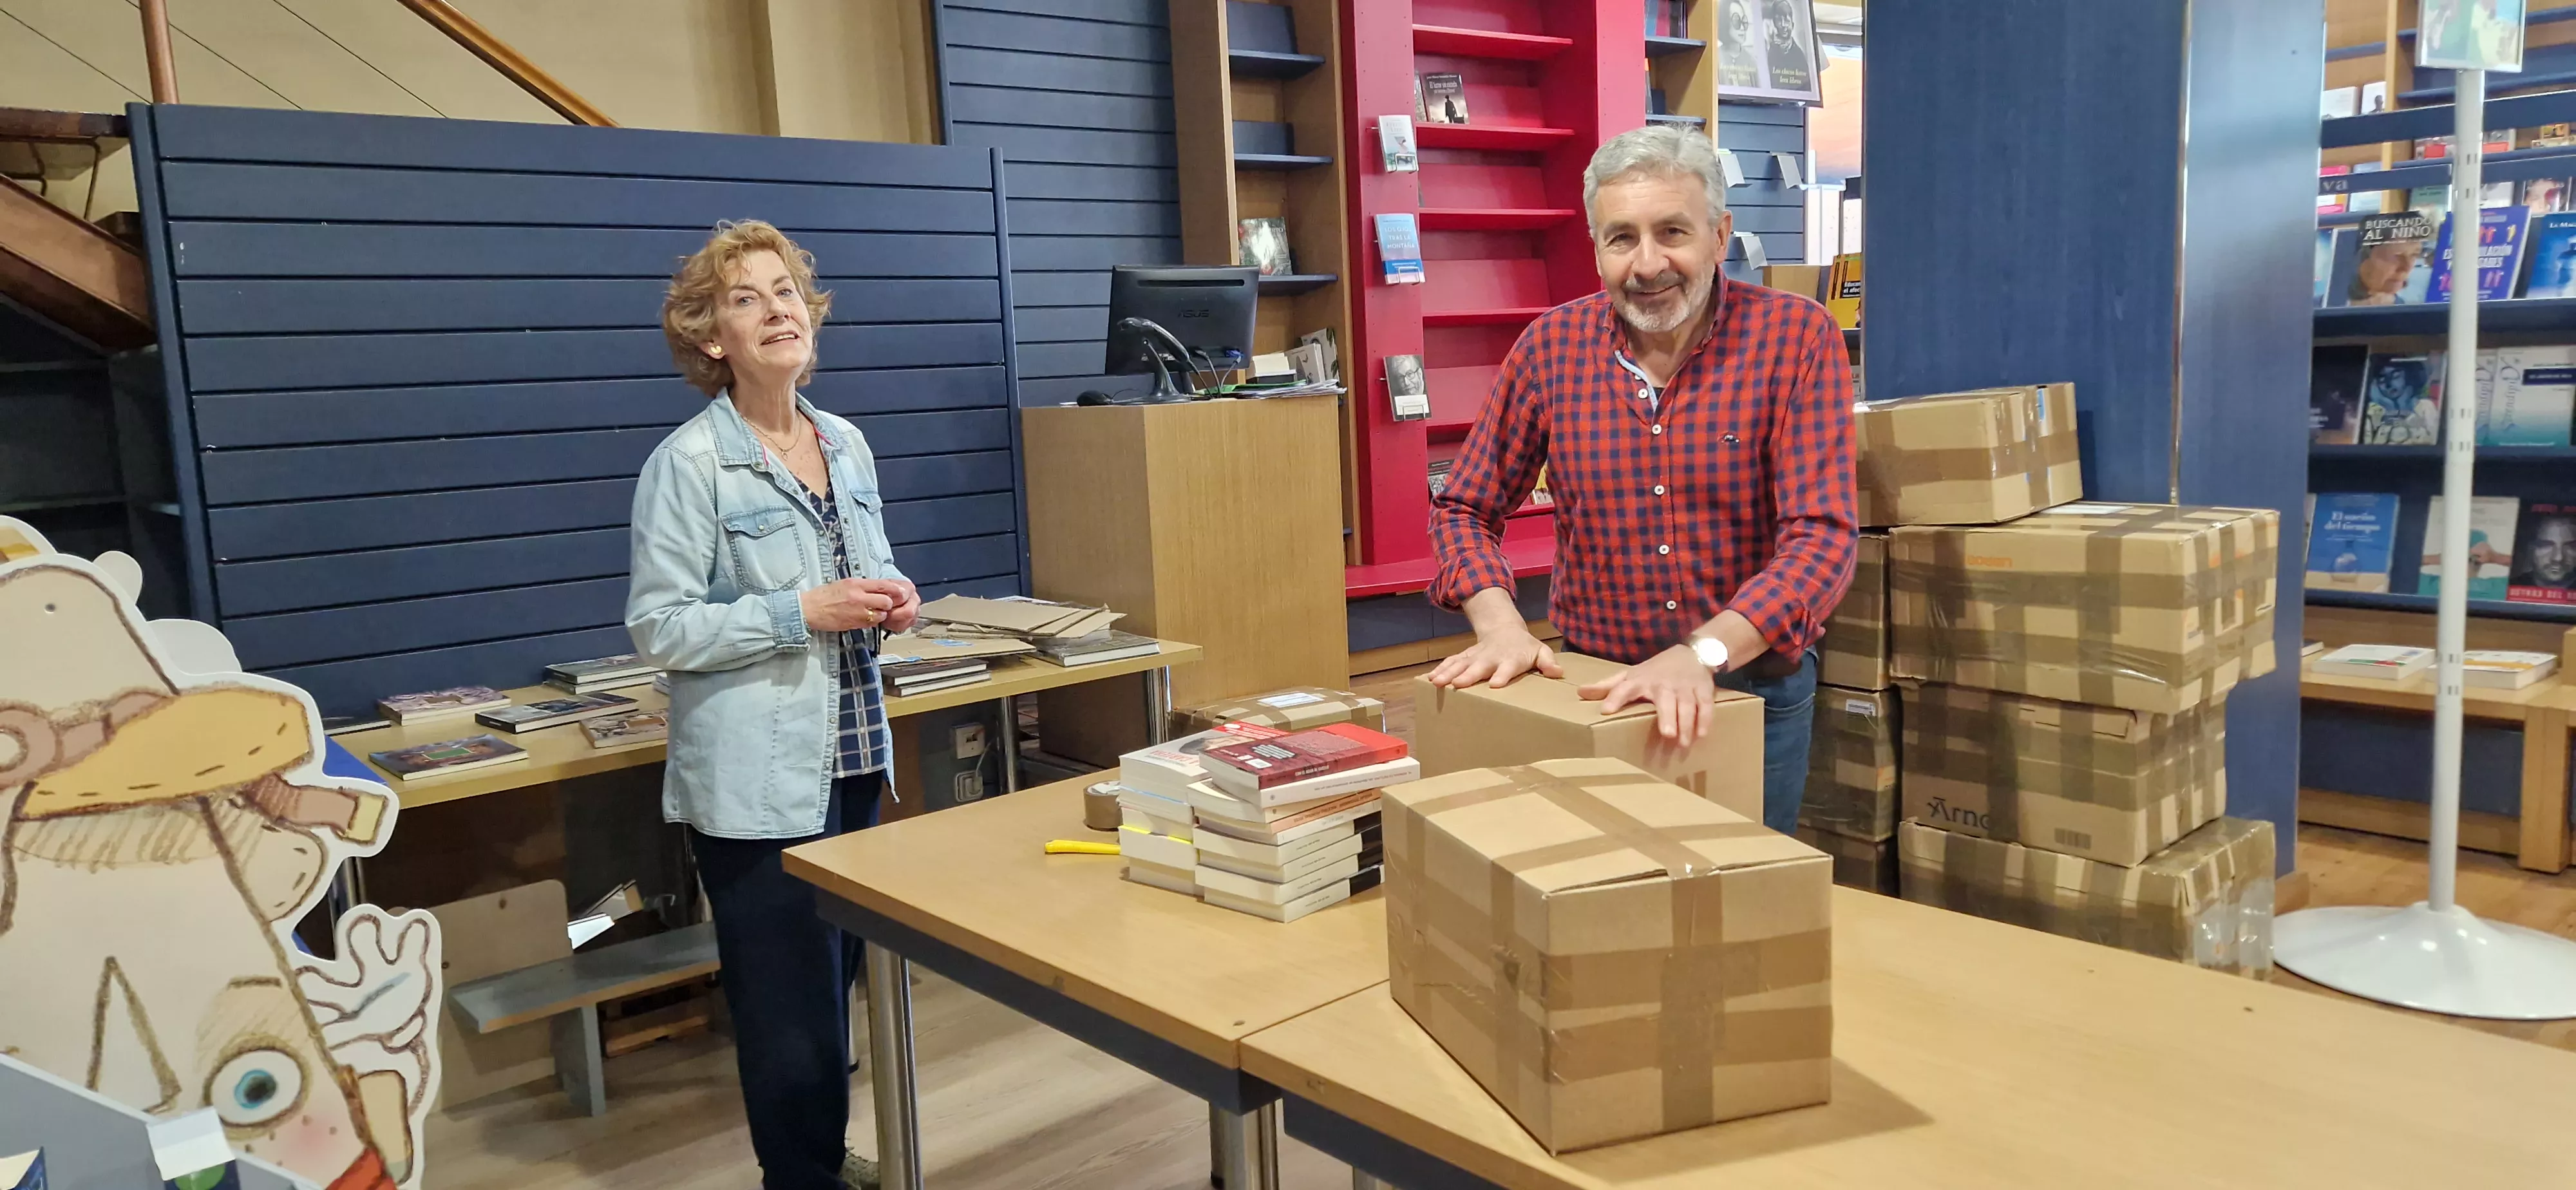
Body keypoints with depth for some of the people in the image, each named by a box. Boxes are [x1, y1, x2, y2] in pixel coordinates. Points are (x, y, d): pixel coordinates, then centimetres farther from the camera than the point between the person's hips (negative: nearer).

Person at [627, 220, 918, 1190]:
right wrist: (802, 612, -20)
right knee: (790, 998, 0)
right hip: (756, 777, -7)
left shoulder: (847, 444, 8)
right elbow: (657, 629, -14)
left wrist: (890, 601, -1)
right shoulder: (687, 462, -11)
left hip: (853, 756, 7)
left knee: (837, 975, 18)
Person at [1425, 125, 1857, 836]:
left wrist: (1701, 654, -33)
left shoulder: (1797, 338, -12)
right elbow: (1464, 510, 2)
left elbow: (1822, 536, -19)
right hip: (1598, 692, 1)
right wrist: (1501, 627, -16)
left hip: (1758, 692, -1)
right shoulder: (1551, 346, -5)